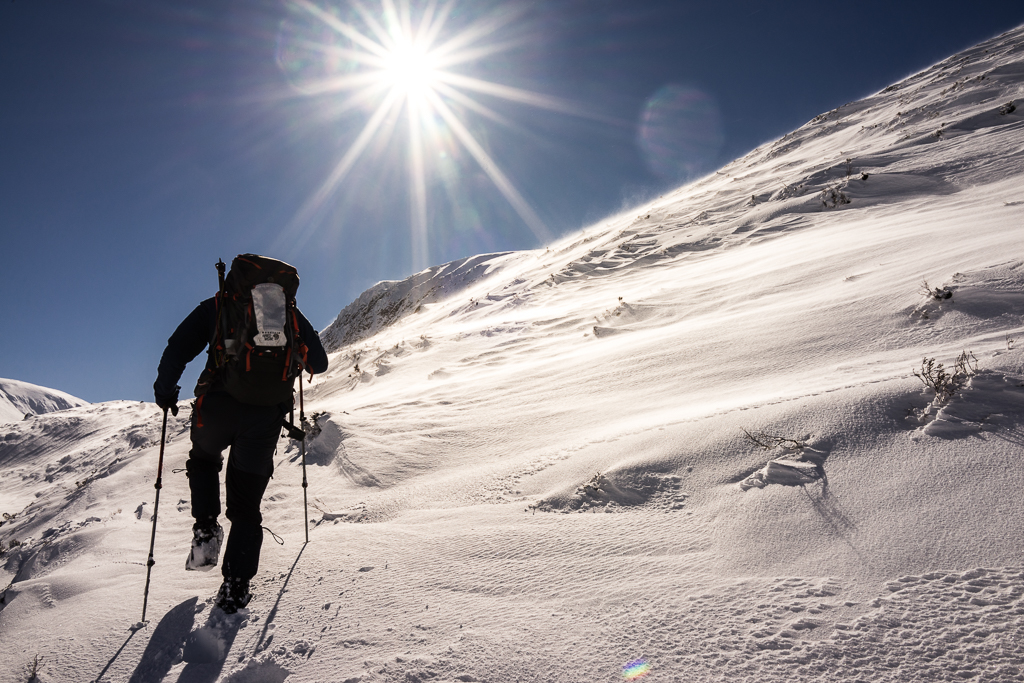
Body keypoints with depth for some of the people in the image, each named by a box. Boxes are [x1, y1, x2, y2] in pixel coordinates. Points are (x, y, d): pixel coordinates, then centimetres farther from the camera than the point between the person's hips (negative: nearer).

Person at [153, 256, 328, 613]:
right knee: (246, 504, 13)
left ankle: (206, 531, 17)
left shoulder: (216, 305, 14)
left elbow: (178, 348, 5)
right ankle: (236, 584, 9)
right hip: (268, 414, 1)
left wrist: (165, 390, 18)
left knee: (203, 460, 33)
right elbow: (319, 362, 18)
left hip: (219, 403, -1)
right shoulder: (289, 312, 18)